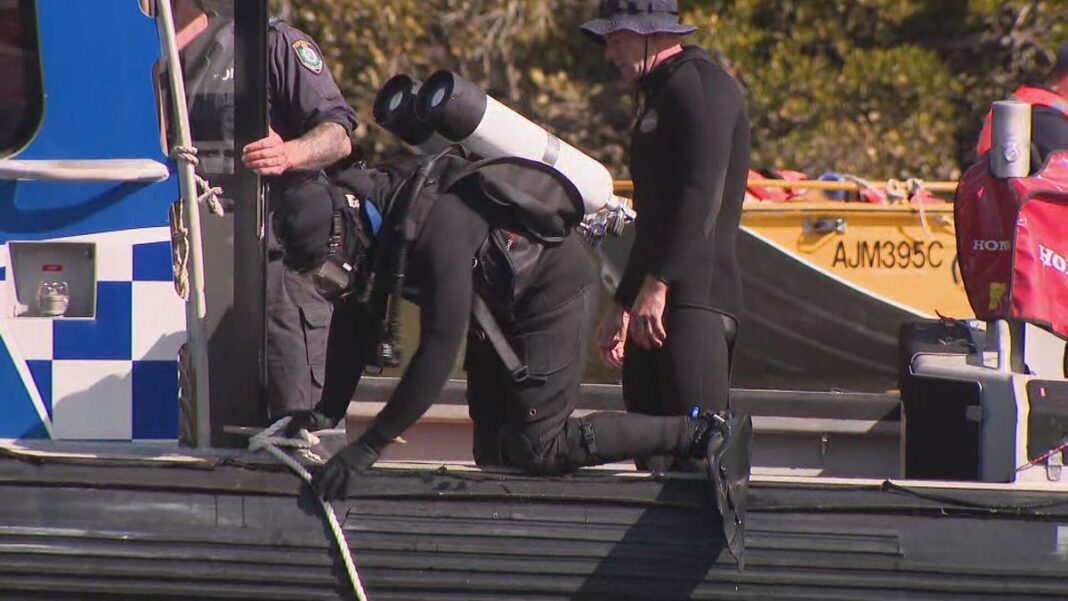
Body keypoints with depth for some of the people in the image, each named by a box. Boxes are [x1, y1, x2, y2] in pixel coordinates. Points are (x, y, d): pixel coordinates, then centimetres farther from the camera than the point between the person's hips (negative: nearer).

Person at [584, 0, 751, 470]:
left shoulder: (701, 87, -6)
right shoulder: (660, 97, 25)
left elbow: (701, 197, -18)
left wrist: (657, 287, -23)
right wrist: (622, 306, 30)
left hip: (695, 298, -10)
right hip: (653, 307, 10)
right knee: (652, 450, 4)